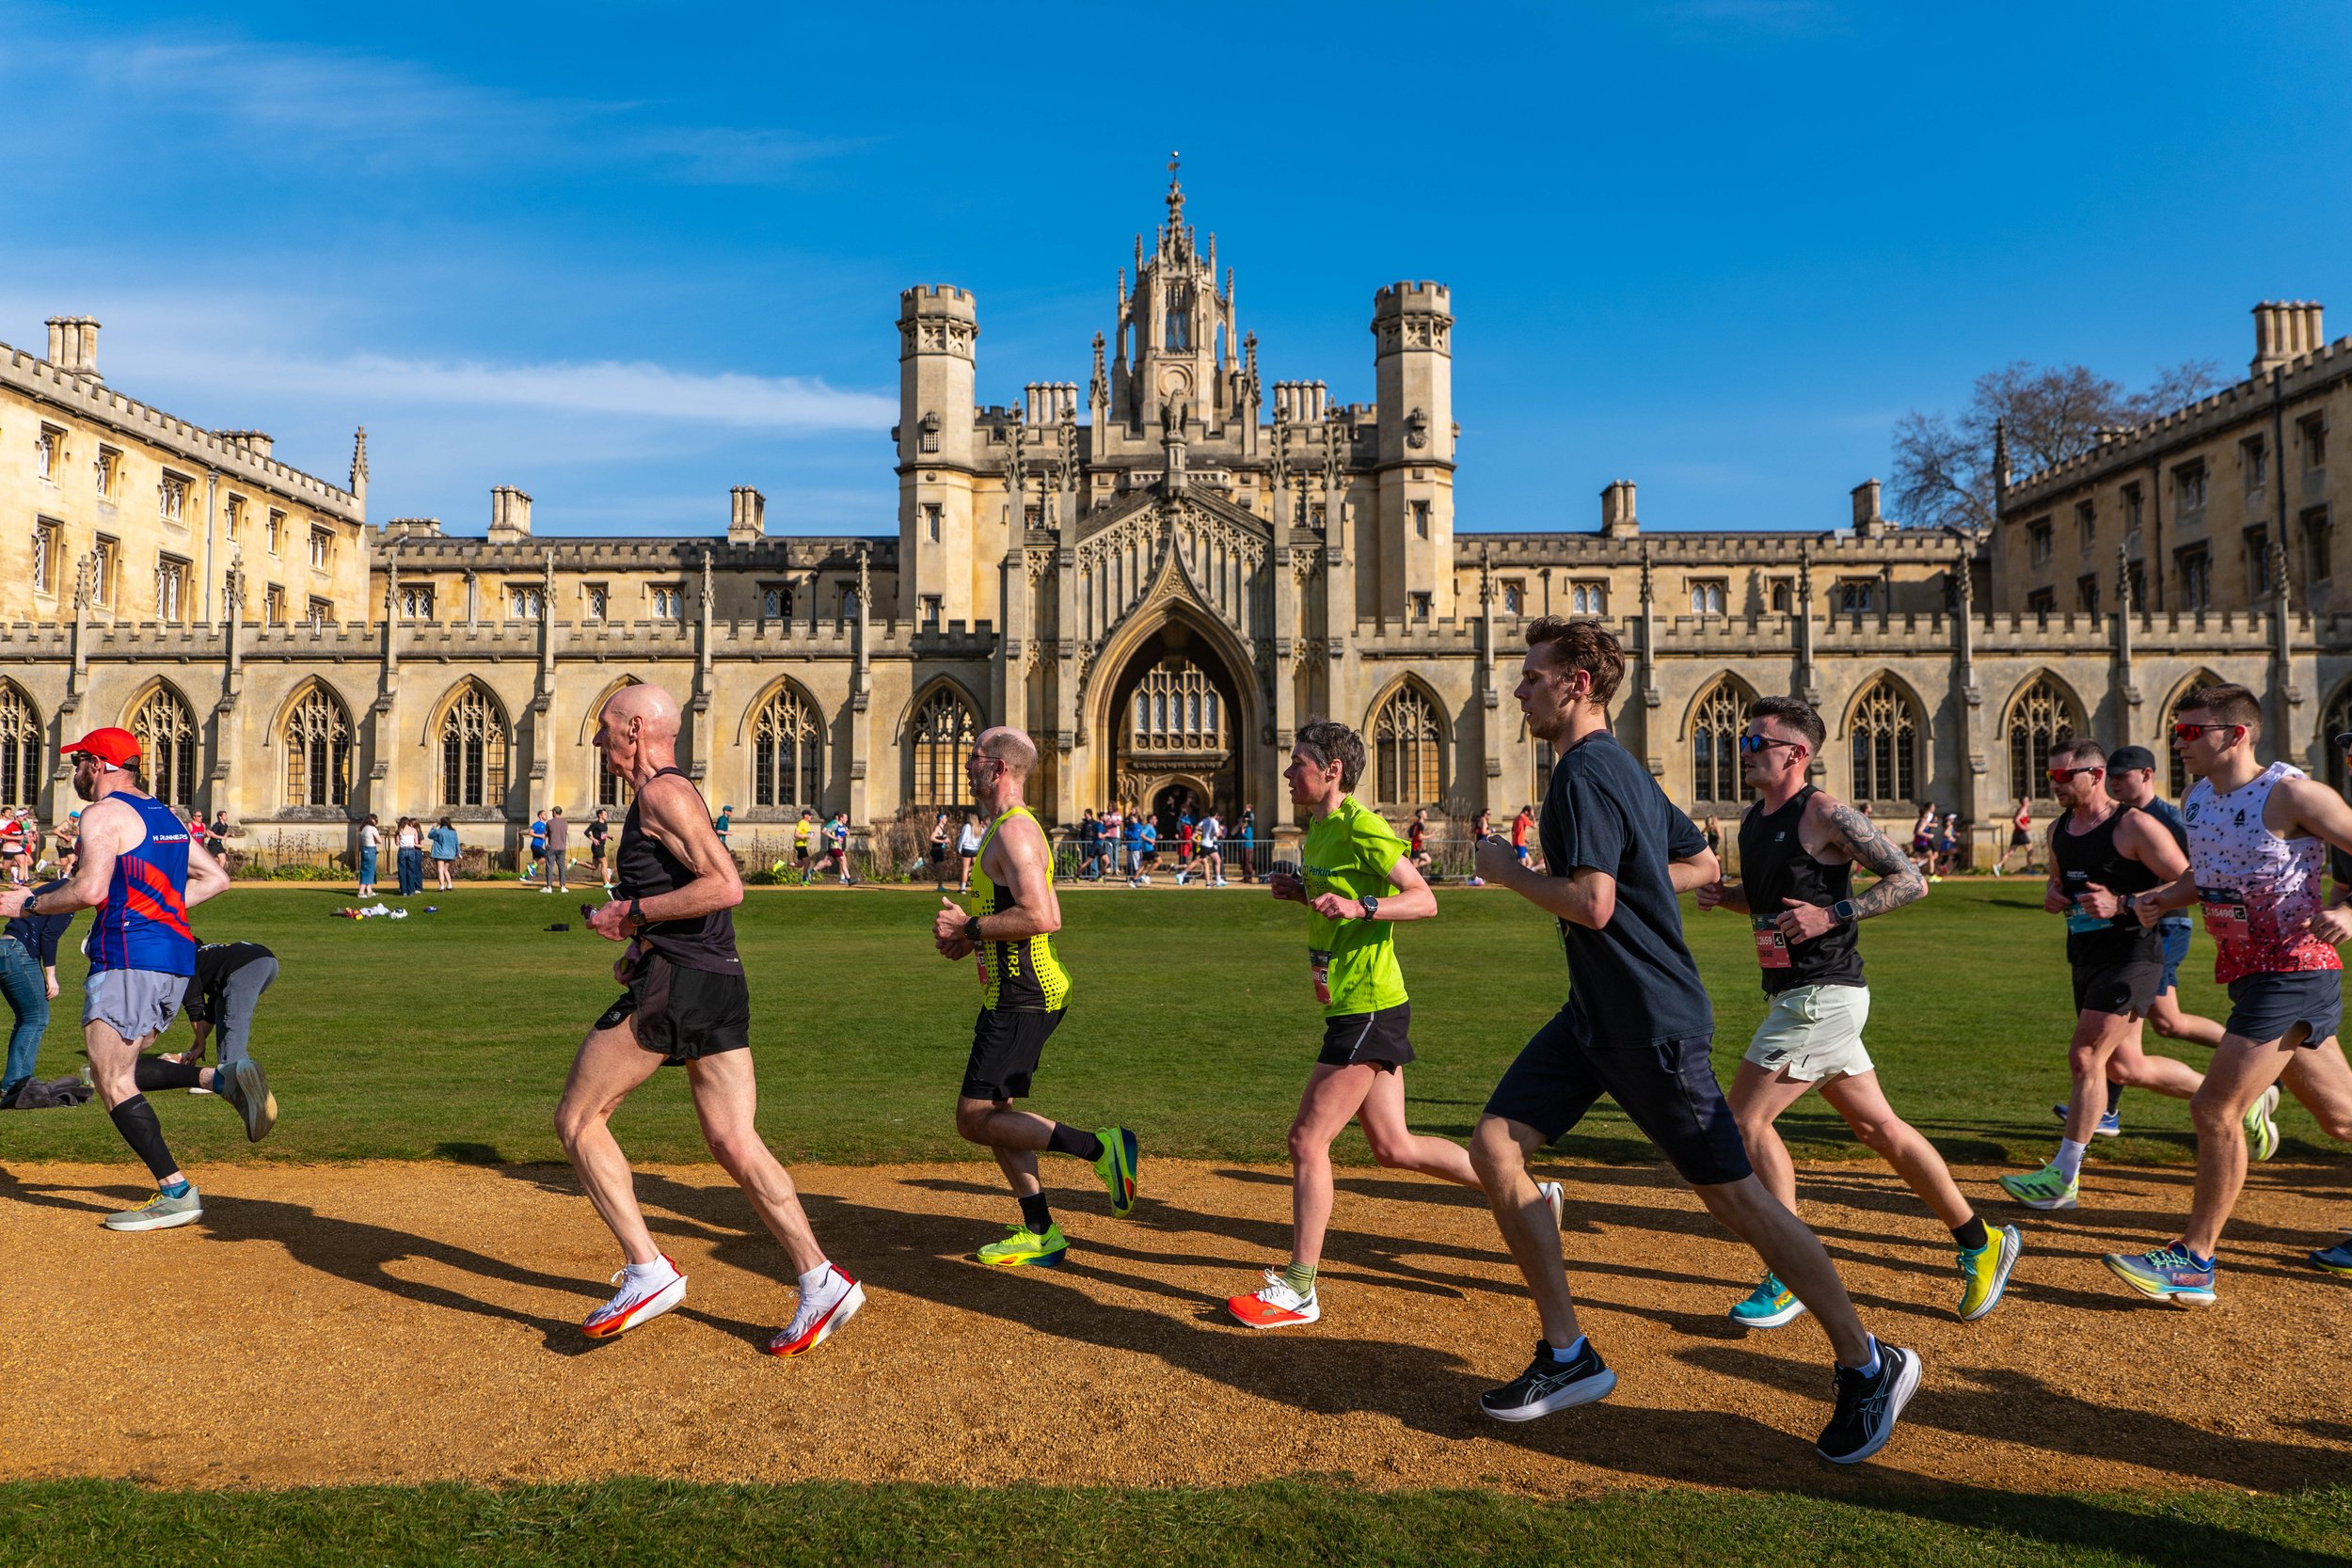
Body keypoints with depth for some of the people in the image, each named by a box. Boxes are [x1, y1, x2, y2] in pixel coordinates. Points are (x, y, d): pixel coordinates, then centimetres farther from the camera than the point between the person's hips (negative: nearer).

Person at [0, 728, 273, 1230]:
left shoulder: (104, 813, -7)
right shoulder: (166, 815, 19)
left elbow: (91, 890, -18)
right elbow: (215, 876, 18)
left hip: (129, 956, -9)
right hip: (177, 953, 9)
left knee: (113, 1083, -4)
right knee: (121, 1071, 18)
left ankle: (177, 1193, -9)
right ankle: (224, 1077, -2)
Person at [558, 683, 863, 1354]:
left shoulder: (663, 793, -9)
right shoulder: (671, 795, 23)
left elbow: (725, 886, -21)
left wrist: (632, 914, -14)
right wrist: (640, 946, 19)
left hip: (676, 983, -10)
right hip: (722, 981, 10)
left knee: (577, 1119, 3)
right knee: (734, 1145, 5)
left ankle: (648, 1271, 0)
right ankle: (821, 1281, -1)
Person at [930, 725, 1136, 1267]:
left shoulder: (1013, 831, -16)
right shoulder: (1013, 827, 18)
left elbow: (1040, 918, -27)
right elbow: (1046, 916, 23)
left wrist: (969, 926, -15)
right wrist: (970, 942, 13)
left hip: (1022, 998, -11)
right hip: (1014, 993, 11)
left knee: (975, 1120, -9)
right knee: (989, 1114, 15)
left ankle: (1102, 1148, -6)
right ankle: (1040, 1235, 19)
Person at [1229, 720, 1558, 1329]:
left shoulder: (1361, 827, -15)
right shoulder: (1316, 829, 14)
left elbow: (1424, 899, -17)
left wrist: (1358, 907, -30)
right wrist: (1300, 892, 9)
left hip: (1369, 1009, -10)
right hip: (1351, 1007, 10)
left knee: (1307, 1140, -7)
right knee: (1393, 1147, 15)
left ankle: (1297, 1290, 3)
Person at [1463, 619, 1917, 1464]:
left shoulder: (1585, 771, -17)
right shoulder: (1623, 768, 14)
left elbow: (1591, 904, -27)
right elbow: (1701, 863, 23)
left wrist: (1507, 870, -12)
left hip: (1652, 1025, -10)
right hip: (1593, 1015, 10)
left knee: (1733, 1195, -1)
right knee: (1494, 1146, 2)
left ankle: (1868, 1365, 18)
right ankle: (1567, 1357, 10)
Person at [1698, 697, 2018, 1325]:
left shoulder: (1824, 813, -13)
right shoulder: (1752, 819, 13)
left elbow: (1911, 880, -15)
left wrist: (1833, 914, -23)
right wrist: (1722, 893, 6)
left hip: (1823, 995, -9)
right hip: (1799, 996, 9)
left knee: (1745, 1119, -9)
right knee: (1878, 1127, 14)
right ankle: (1981, 1244, 27)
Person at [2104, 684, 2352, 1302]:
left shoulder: (2291, 794, -15)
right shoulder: (2196, 798, 8)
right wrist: (2161, 899, 4)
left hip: (2291, 971, -8)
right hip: (2245, 969, 8)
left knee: (2216, 1109, -10)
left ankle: (2195, 1261, -2)